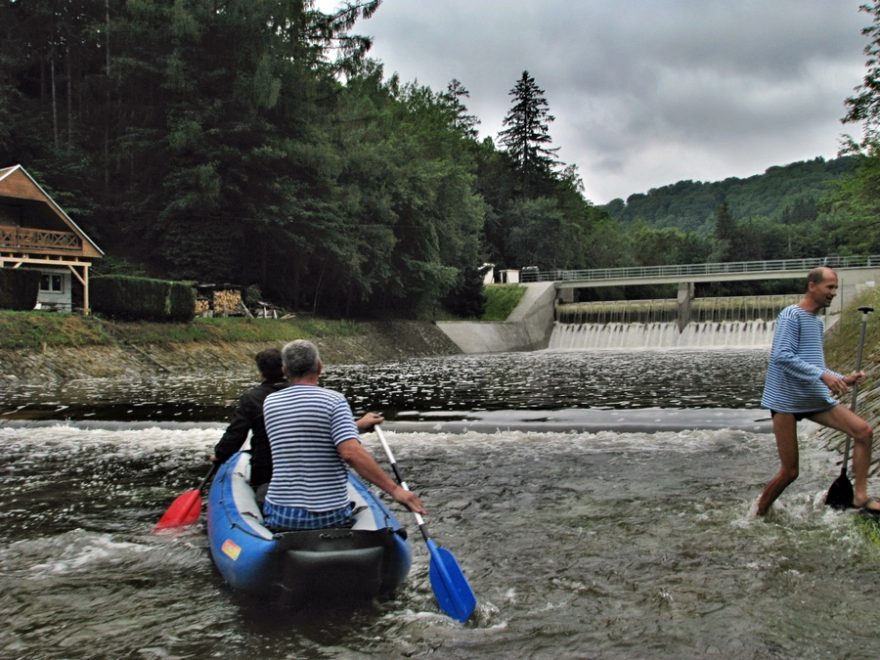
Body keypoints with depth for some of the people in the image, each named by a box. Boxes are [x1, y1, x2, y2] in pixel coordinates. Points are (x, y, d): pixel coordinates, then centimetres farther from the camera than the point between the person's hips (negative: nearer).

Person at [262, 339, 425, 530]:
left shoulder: (270, 402, 6)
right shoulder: (334, 400, -9)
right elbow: (351, 453, -23)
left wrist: (356, 425, 30)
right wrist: (395, 490, -20)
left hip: (281, 515, 3)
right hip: (332, 516, -3)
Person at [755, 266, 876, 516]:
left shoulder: (818, 323, 17)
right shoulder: (791, 315, -10)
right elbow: (782, 356, -22)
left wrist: (842, 379, 7)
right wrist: (823, 375, -24)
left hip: (816, 398, 8)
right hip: (786, 400, -8)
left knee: (864, 431, -5)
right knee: (789, 471, -4)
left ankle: (860, 495, 3)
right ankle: (760, 511, 17)